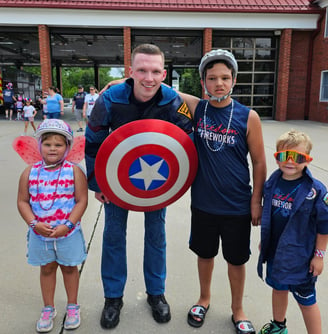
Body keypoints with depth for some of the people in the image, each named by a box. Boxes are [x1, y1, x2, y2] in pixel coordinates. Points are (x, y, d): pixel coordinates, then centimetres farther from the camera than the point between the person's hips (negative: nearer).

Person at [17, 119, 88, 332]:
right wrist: (34, 223, -13)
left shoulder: (74, 171, -11)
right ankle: (48, 309, 38)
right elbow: (23, 201, -1)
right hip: (40, 233, 2)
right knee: (47, 268, 18)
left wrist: (68, 225, -18)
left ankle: (72, 307, 36)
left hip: (68, 233, -2)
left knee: (69, 267, 16)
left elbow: (81, 200, -12)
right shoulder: (30, 172, -4)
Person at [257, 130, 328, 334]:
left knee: (306, 300, 10)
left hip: (301, 256, -5)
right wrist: (264, 240, 15)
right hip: (275, 251, 6)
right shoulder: (272, 184, -5)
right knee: (278, 288, 25)